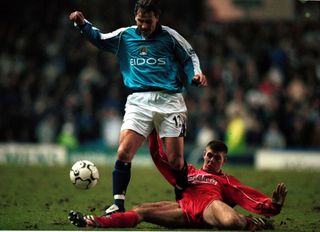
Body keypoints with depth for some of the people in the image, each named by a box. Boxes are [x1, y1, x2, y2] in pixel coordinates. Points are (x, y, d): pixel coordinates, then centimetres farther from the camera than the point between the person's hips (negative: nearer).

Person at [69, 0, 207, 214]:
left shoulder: (169, 36, 5)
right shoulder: (125, 36, 12)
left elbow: (189, 57, 15)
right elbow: (99, 39, 23)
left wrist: (196, 74, -4)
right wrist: (83, 24, 7)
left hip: (169, 100, -2)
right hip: (139, 100, 2)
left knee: (176, 160, -4)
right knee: (123, 153, -16)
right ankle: (118, 205, -9)